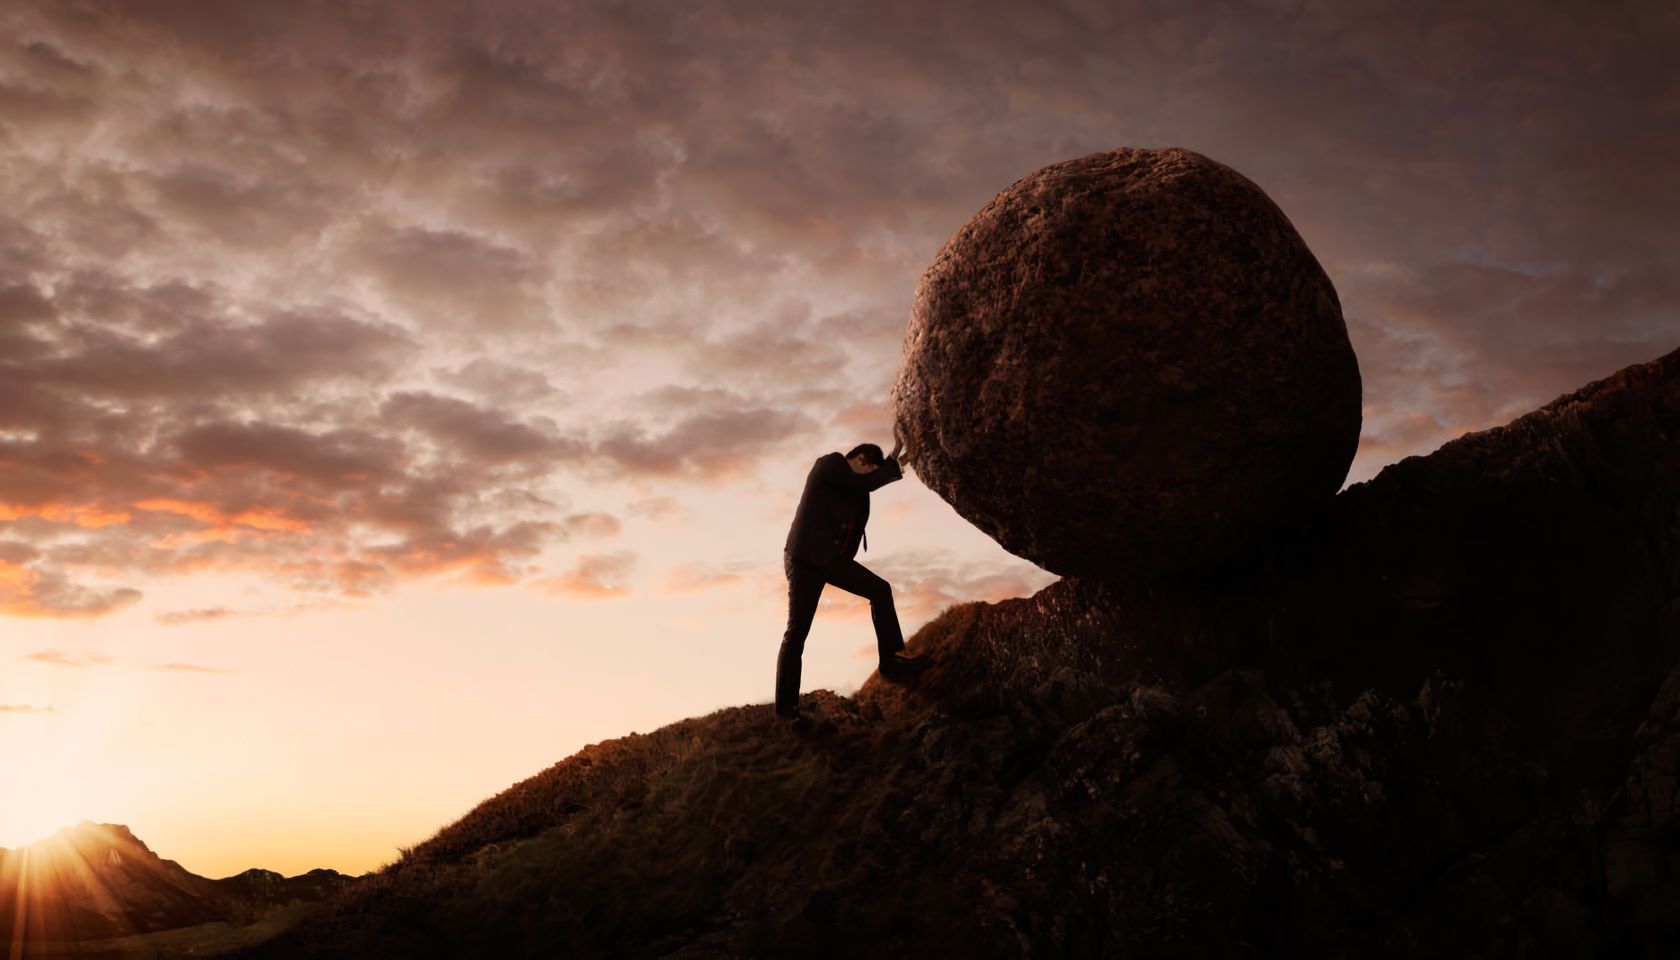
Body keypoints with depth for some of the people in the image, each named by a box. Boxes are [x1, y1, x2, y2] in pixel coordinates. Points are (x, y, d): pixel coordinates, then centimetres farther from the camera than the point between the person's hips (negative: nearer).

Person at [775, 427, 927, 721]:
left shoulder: (852, 481, 17)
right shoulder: (829, 463, -6)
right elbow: (867, 483, -12)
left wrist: (896, 453, 14)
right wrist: (896, 469, 1)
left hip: (831, 557, 9)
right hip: (805, 557, -9)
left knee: (880, 590, 5)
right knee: (797, 631, -8)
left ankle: (892, 661, 7)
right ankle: (786, 706, -5)